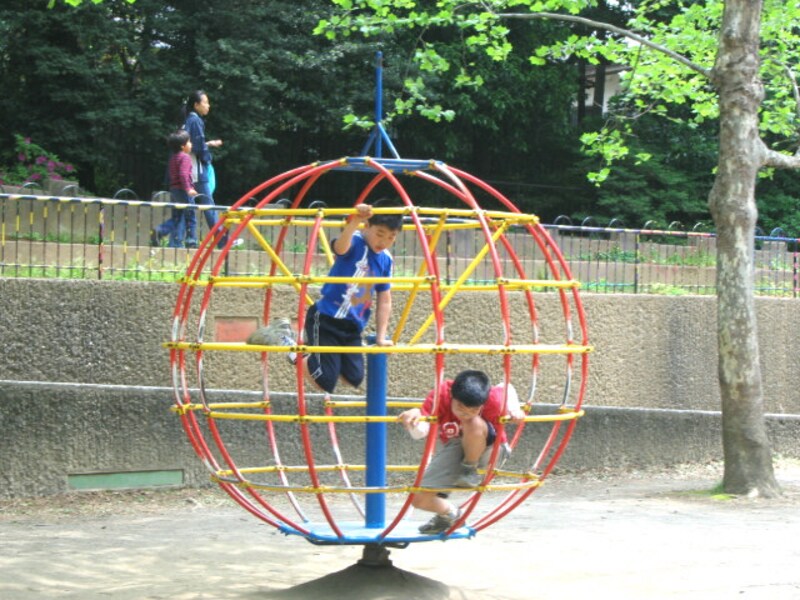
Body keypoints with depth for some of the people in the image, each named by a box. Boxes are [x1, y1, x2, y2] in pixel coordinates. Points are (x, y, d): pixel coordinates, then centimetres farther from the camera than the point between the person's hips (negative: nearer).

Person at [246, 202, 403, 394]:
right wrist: (355, 221, -59)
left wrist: (381, 337, 9)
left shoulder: (386, 260, 5)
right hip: (325, 319, -7)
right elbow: (340, 247, -41)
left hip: (352, 327, 7)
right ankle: (286, 340, 9)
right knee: (325, 381, -11)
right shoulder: (355, 242, -15)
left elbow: (384, 301, 14)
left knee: (354, 378, 1)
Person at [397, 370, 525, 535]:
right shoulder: (439, 396, -27)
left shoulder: (494, 399, -28)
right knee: (419, 499, -8)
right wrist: (414, 417, -60)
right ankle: (449, 514, 27)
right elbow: (419, 433, -39)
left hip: (487, 452, -3)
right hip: (452, 450, 3)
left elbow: (507, 388, -1)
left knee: (474, 424, -37)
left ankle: (471, 467, -9)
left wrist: (514, 409, -18)